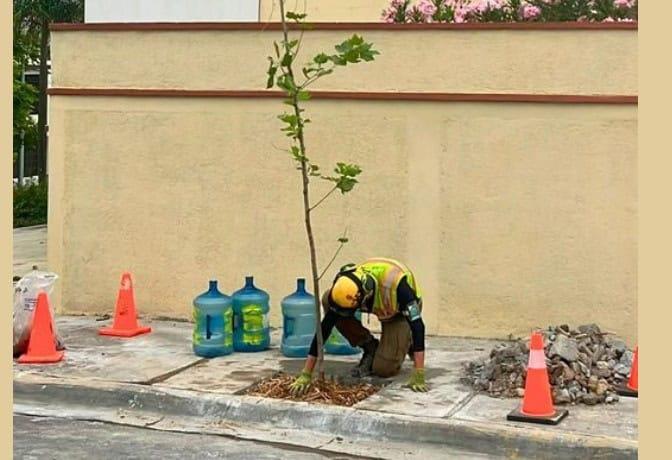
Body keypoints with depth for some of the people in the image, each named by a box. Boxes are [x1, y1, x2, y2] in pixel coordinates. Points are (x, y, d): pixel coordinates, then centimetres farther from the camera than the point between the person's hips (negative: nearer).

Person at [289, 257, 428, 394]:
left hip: (402, 311, -4)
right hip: (379, 308, 4)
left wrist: (418, 375, -49)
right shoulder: (345, 287, -32)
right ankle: (369, 348, -4)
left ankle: (406, 343, 12)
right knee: (327, 300, -22)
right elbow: (324, 329, -28)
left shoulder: (395, 283, -44)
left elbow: (417, 325, -43)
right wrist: (306, 374, -31)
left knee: (383, 369, -21)